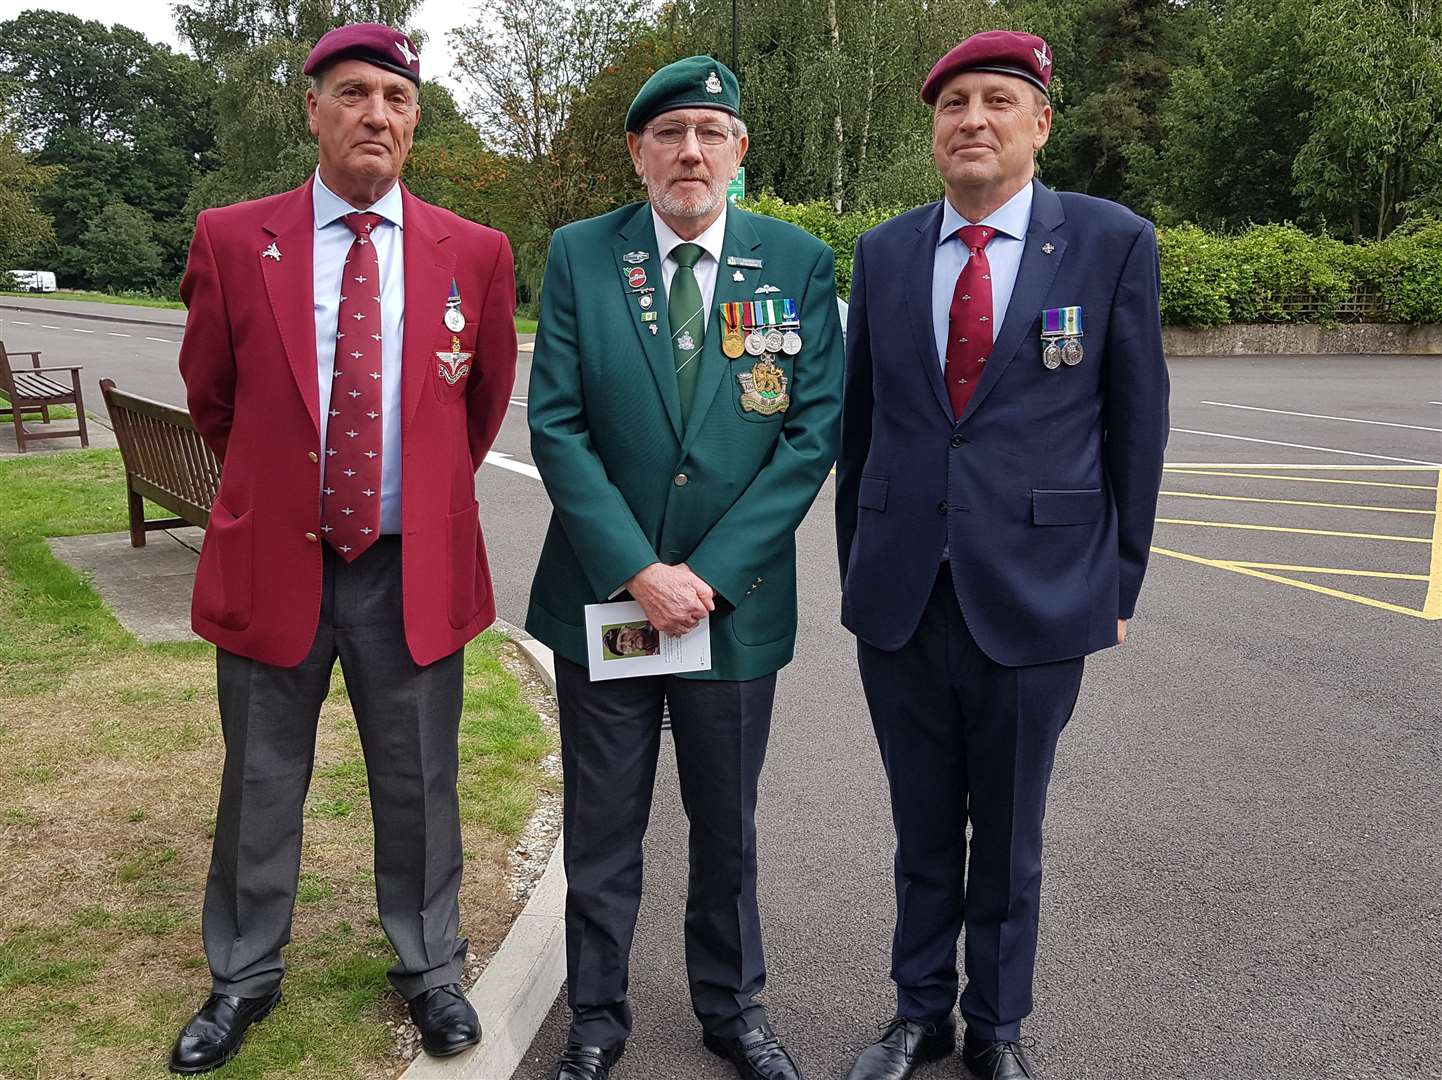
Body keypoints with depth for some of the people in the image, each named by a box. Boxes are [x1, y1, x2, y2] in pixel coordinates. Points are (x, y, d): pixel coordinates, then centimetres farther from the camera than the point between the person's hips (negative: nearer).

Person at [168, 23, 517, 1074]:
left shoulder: (474, 254, 0)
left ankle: (429, 968, 35)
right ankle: (245, 978, 36)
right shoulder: (232, 240, -2)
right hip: (272, 560, 0)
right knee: (260, 788, 14)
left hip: (414, 567, 0)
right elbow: (211, 397, 11)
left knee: (418, 785, 13)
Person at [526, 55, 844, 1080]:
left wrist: (708, 574, -12)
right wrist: (638, 571, -14)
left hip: (735, 599, 1)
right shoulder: (580, 255, -1)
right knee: (601, 831, 12)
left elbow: (815, 432, -5)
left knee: (728, 825, 16)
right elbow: (556, 425, -6)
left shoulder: (800, 263, 0)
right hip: (603, 593, 0)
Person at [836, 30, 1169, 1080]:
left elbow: (1136, 425, 0)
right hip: (900, 598, 2)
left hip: (1034, 598, -2)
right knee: (923, 831, 16)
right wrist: (857, 568, 11)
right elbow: (860, 424, 10)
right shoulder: (883, 253, 5)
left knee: (1009, 836, 13)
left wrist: (1120, 586, 2)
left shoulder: (1113, 242, -3)